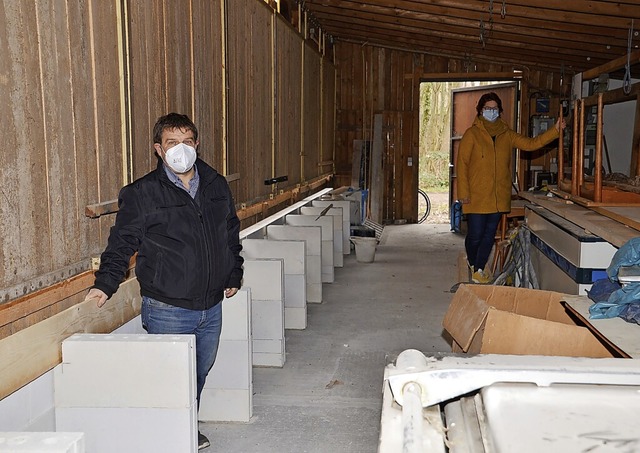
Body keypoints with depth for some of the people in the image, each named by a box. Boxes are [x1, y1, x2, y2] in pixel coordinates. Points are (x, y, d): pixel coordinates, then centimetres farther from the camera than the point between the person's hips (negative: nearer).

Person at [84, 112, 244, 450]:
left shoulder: (216, 186, 7)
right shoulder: (141, 194, -7)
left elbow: (232, 235, 18)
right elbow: (121, 243, -3)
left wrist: (233, 275, 18)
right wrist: (105, 284, -13)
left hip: (211, 306, 5)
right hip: (167, 309, -5)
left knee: (200, 372, 19)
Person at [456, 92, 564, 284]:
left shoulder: (506, 134, 10)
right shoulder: (472, 134, -4)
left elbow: (531, 144, 6)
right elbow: (462, 163, -7)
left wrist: (555, 131, -5)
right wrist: (463, 193, -12)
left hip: (498, 196, 4)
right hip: (477, 196, -4)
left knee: (489, 234, 8)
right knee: (475, 235, -1)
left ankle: (479, 269, 21)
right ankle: (472, 262, 28)